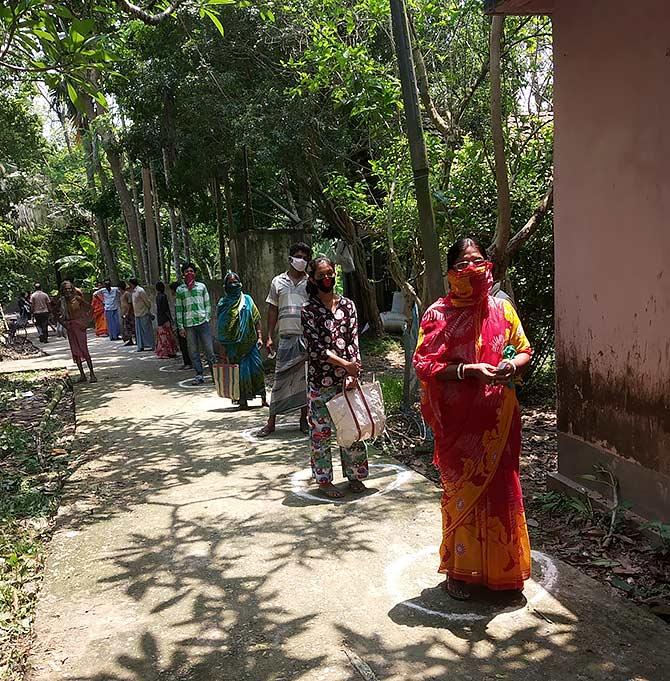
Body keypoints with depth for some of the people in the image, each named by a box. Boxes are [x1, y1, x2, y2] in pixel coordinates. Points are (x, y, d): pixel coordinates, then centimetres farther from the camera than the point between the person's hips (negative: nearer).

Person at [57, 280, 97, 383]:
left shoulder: (77, 298, -6)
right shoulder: (61, 301, 4)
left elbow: (89, 308, -1)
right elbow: (58, 316, 16)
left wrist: (86, 322, -5)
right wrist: (64, 323, 3)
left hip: (79, 325, -5)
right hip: (69, 327, 5)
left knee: (84, 350, -10)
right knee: (75, 351, 6)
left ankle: (92, 374, -7)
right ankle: (82, 375, 12)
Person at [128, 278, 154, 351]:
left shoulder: (140, 291, -15)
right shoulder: (132, 291, 10)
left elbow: (147, 301, -13)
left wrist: (148, 310, -6)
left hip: (144, 314, -8)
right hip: (137, 315, 8)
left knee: (147, 330, -2)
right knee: (139, 331, 8)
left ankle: (151, 345, 4)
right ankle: (141, 346, 13)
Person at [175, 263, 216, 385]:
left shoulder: (202, 286, 8)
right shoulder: (180, 290, 9)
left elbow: (207, 304, 10)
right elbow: (178, 309, 9)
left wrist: (207, 318, -1)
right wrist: (181, 327, 4)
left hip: (203, 322, -1)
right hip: (188, 324, 1)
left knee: (208, 349, -2)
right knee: (193, 351, 3)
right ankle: (199, 375, 9)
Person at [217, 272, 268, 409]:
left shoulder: (247, 299, 7)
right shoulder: (223, 304, 4)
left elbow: (256, 320, 8)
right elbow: (221, 329, 3)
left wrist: (260, 337, -2)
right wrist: (223, 350, -1)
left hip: (250, 342, 1)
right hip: (234, 345, -1)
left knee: (256, 367, -4)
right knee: (240, 371, -1)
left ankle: (263, 397, 5)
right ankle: (243, 400, 9)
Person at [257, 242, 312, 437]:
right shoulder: (278, 281, 9)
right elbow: (273, 310, 10)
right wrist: (269, 337, 4)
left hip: (308, 338, 0)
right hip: (286, 337, 0)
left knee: (306, 379, 5)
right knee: (280, 379, 1)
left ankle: (304, 419, 18)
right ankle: (271, 422, 7)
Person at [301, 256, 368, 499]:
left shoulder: (347, 305, 6)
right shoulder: (309, 309, -4)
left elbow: (353, 340, 1)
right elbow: (315, 346, -11)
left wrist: (353, 373, -10)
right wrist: (345, 364, -18)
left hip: (348, 378, 3)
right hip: (321, 379, -3)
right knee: (321, 430, 5)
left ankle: (353, 475, 25)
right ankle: (323, 479, 17)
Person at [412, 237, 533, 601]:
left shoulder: (502, 308, 5)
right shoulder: (438, 314, -4)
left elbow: (524, 350, 12)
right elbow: (423, 365, -9)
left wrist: (513, 364, -11)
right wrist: (468, 370, -21)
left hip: (498, 417, 3)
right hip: (458, 422, -3)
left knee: (500, 487, 10)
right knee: (462, 491, 6)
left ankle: (500, 567, 30)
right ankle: (458, 570, 24)